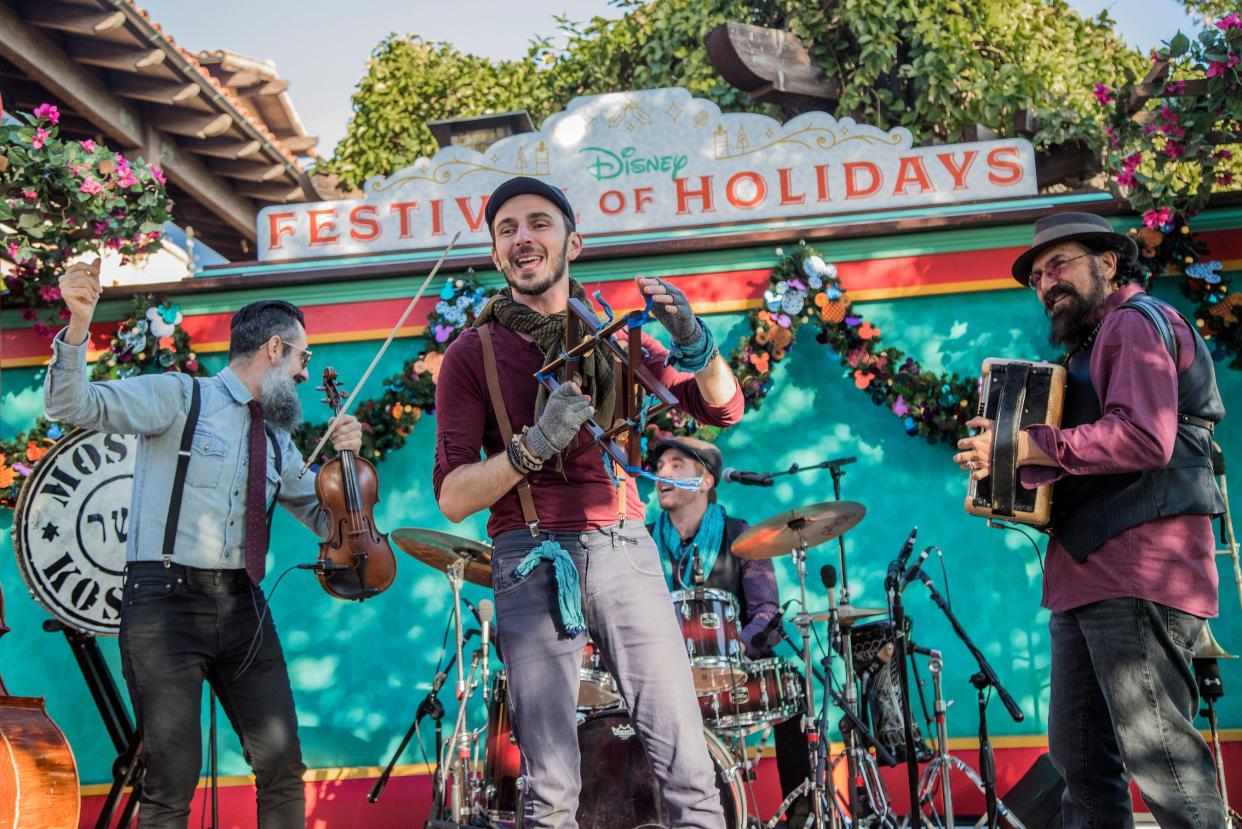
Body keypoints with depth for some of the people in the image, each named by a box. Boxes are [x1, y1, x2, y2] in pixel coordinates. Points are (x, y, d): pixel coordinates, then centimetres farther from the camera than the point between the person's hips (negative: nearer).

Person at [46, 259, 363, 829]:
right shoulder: (178, 397, 0)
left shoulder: (278, 442, 18)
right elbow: (72, 406, -11)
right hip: (167, 600, -6)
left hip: (243, 607, 6)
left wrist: (343, 458, 4)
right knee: (173, 781, -6)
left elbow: (325, 521, 21)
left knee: (283, 769, 4)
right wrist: (79, 325, -27)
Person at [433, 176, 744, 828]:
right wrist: (533, 446, -17)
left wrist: (695, 345, -11)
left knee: (686, 761, -4)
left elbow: (722, 408, 9)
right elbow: (453, 498, -1)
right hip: (530, 559, -2)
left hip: (622, 547, 2)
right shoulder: (473, 354, 6)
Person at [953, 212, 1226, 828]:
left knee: (1159, 755, -9)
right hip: (1089, 576, 10)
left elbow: (1144, 439, -20)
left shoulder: (1137, 322, -4)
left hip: (1137, 574, -10)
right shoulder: (1091, 346, 25)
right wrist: (1003, 456, 9)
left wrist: (1026, 447, -17)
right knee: (1080, 755, 12)